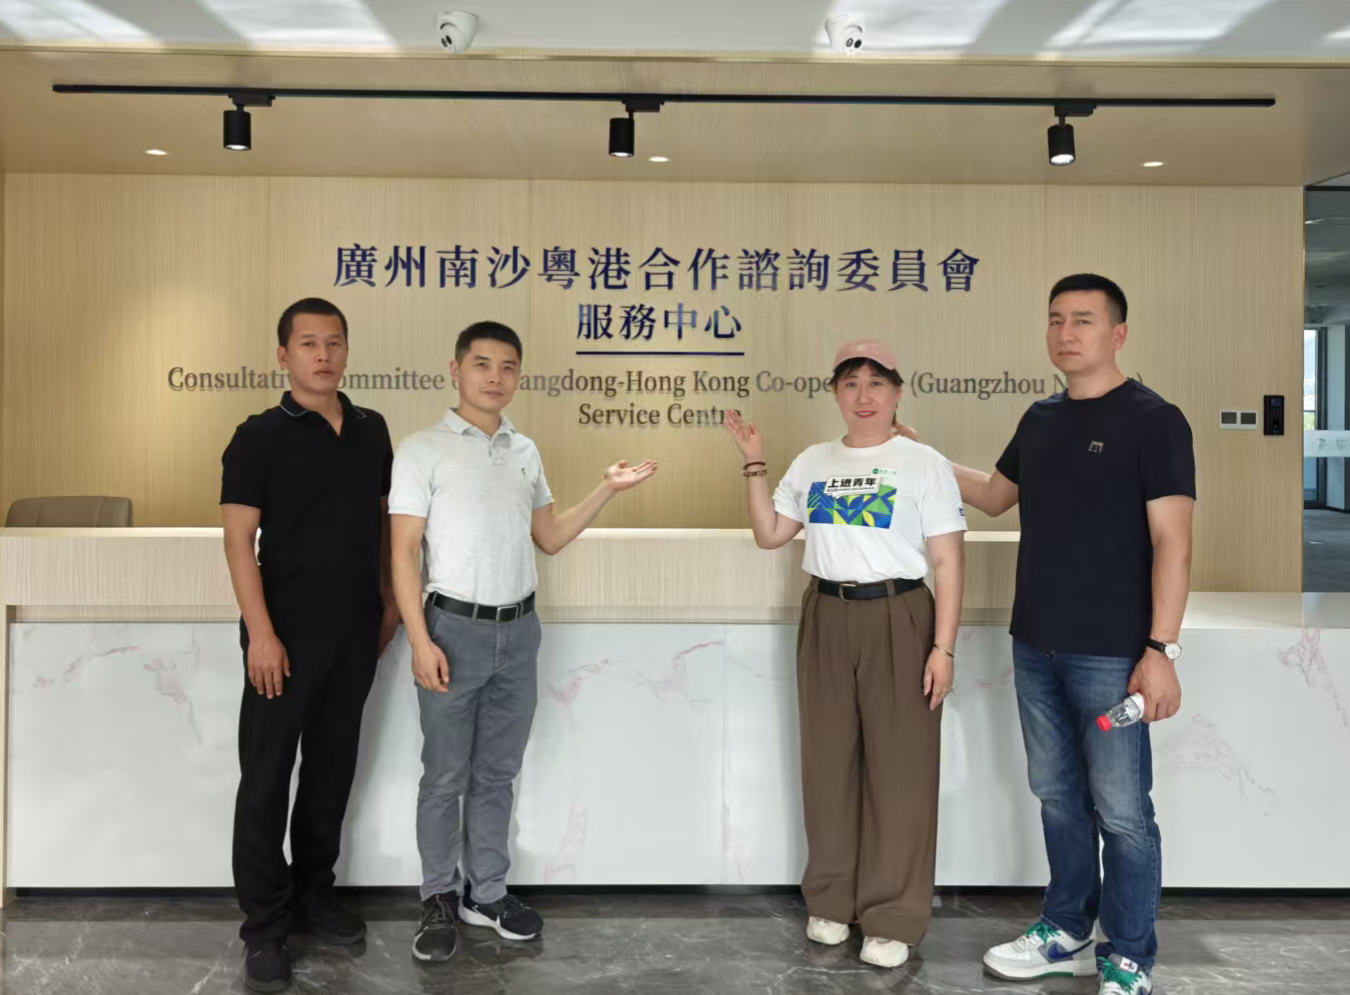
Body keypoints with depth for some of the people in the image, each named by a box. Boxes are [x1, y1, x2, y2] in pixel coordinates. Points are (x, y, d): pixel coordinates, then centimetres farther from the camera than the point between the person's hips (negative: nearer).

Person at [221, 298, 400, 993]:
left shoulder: (372, 431, 8)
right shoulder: (260, 437, -7)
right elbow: (239, 540, -11)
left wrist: (389, 601, 10)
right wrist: (261, 633, -17)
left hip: (356, 634, 5)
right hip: (287, 636, -5)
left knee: (332, 771, 15)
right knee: (266, 778, 4)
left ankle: (313, 896, 31)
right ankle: (264, 925, 17)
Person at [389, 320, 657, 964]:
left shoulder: (525, 452, 10)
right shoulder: (422, 450, -6)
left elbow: (550, 538, 15)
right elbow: (403, 552, -9)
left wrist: (609, 489, 5)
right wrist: (420, 640, -16)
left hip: (519, 629, 5)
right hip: (455, 627, -5)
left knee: (497, 773, 13)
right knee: (446, 776, 5)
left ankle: (485, 893, 26)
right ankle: (440, 900, 21)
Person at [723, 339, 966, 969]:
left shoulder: (924, 464, -4)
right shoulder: (813, 464, 10)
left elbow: (948, 562, -5)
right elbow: (769, 535, 11)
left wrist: (943, 648, -11)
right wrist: (754, 465, 2)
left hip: (898, 619, -4)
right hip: (826, 618, 4)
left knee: (899, 768, 1)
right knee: (829, 763, 11)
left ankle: (893, 917, 15)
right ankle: (832, 900, 27)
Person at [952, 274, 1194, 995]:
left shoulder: (1152, 420, -8)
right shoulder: (1040, 420, 11)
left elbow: (1171, 541, -12)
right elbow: (995, 495, 25)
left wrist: (1161, 648, -18)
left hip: (1111, 652, -6)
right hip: (1036, 646, 6)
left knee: (1121, 810, 4)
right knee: (1058, 797, 16)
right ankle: (1068, 933, 32)